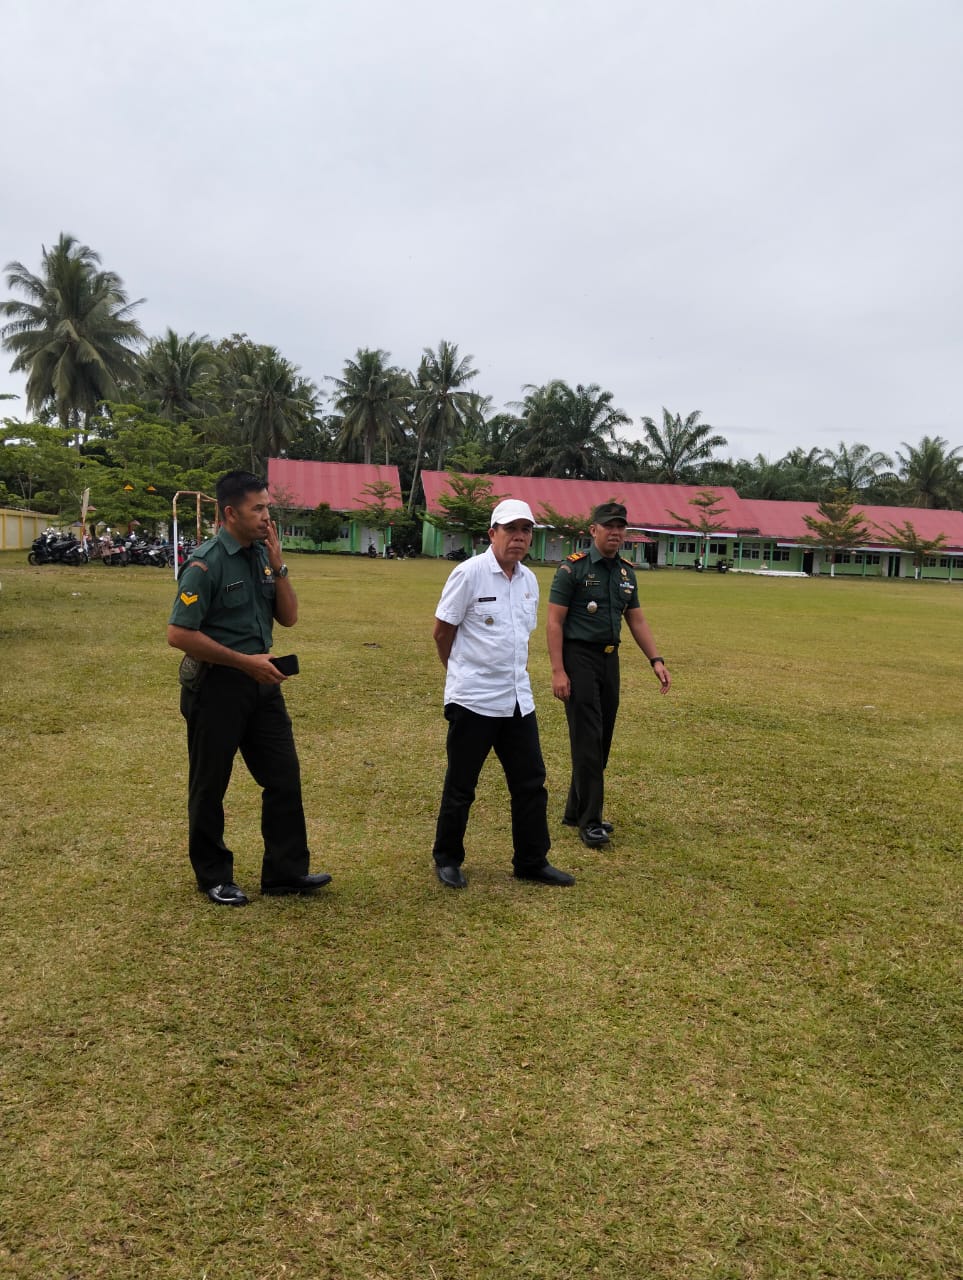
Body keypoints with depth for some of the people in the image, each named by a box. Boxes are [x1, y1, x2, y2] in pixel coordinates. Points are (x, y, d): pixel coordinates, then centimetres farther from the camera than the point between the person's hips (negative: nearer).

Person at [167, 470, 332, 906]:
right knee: (210, 785, 9)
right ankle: (213, 878, 25)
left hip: (260, 681, 7)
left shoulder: (262, 555, 5)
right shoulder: (206, 563, -16)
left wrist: (278, 565, -8)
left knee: (284, 776, 10)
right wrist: (246, 661, -19)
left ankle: (285, 871, 23)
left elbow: (288, 617, 6)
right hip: (216, 684, -7)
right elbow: (179, 633, -19)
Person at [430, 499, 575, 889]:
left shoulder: (529, 580, 8)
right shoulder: (470, 572, -12)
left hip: (518, 700, 6)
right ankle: (447, 859, 25)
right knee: (461, 786, 7)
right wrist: (464, 672, 7)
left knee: (531, 782, 10)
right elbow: (442, 632, -5)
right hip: (473, 700, -6)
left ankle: (532, 861, 24)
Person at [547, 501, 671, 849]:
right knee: (587, 740, -8)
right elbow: (554, 621, -10)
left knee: (602, 740, 10)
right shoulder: (573, 568, -8)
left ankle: (575, 812, 23)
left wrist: (656, 660, 7)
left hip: (610, 659, 7)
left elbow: (637, 620, 17)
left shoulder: (627, 572, 12)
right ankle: (590, 821, -1)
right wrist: (558, 671, -17)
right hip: (579, 657, -7)